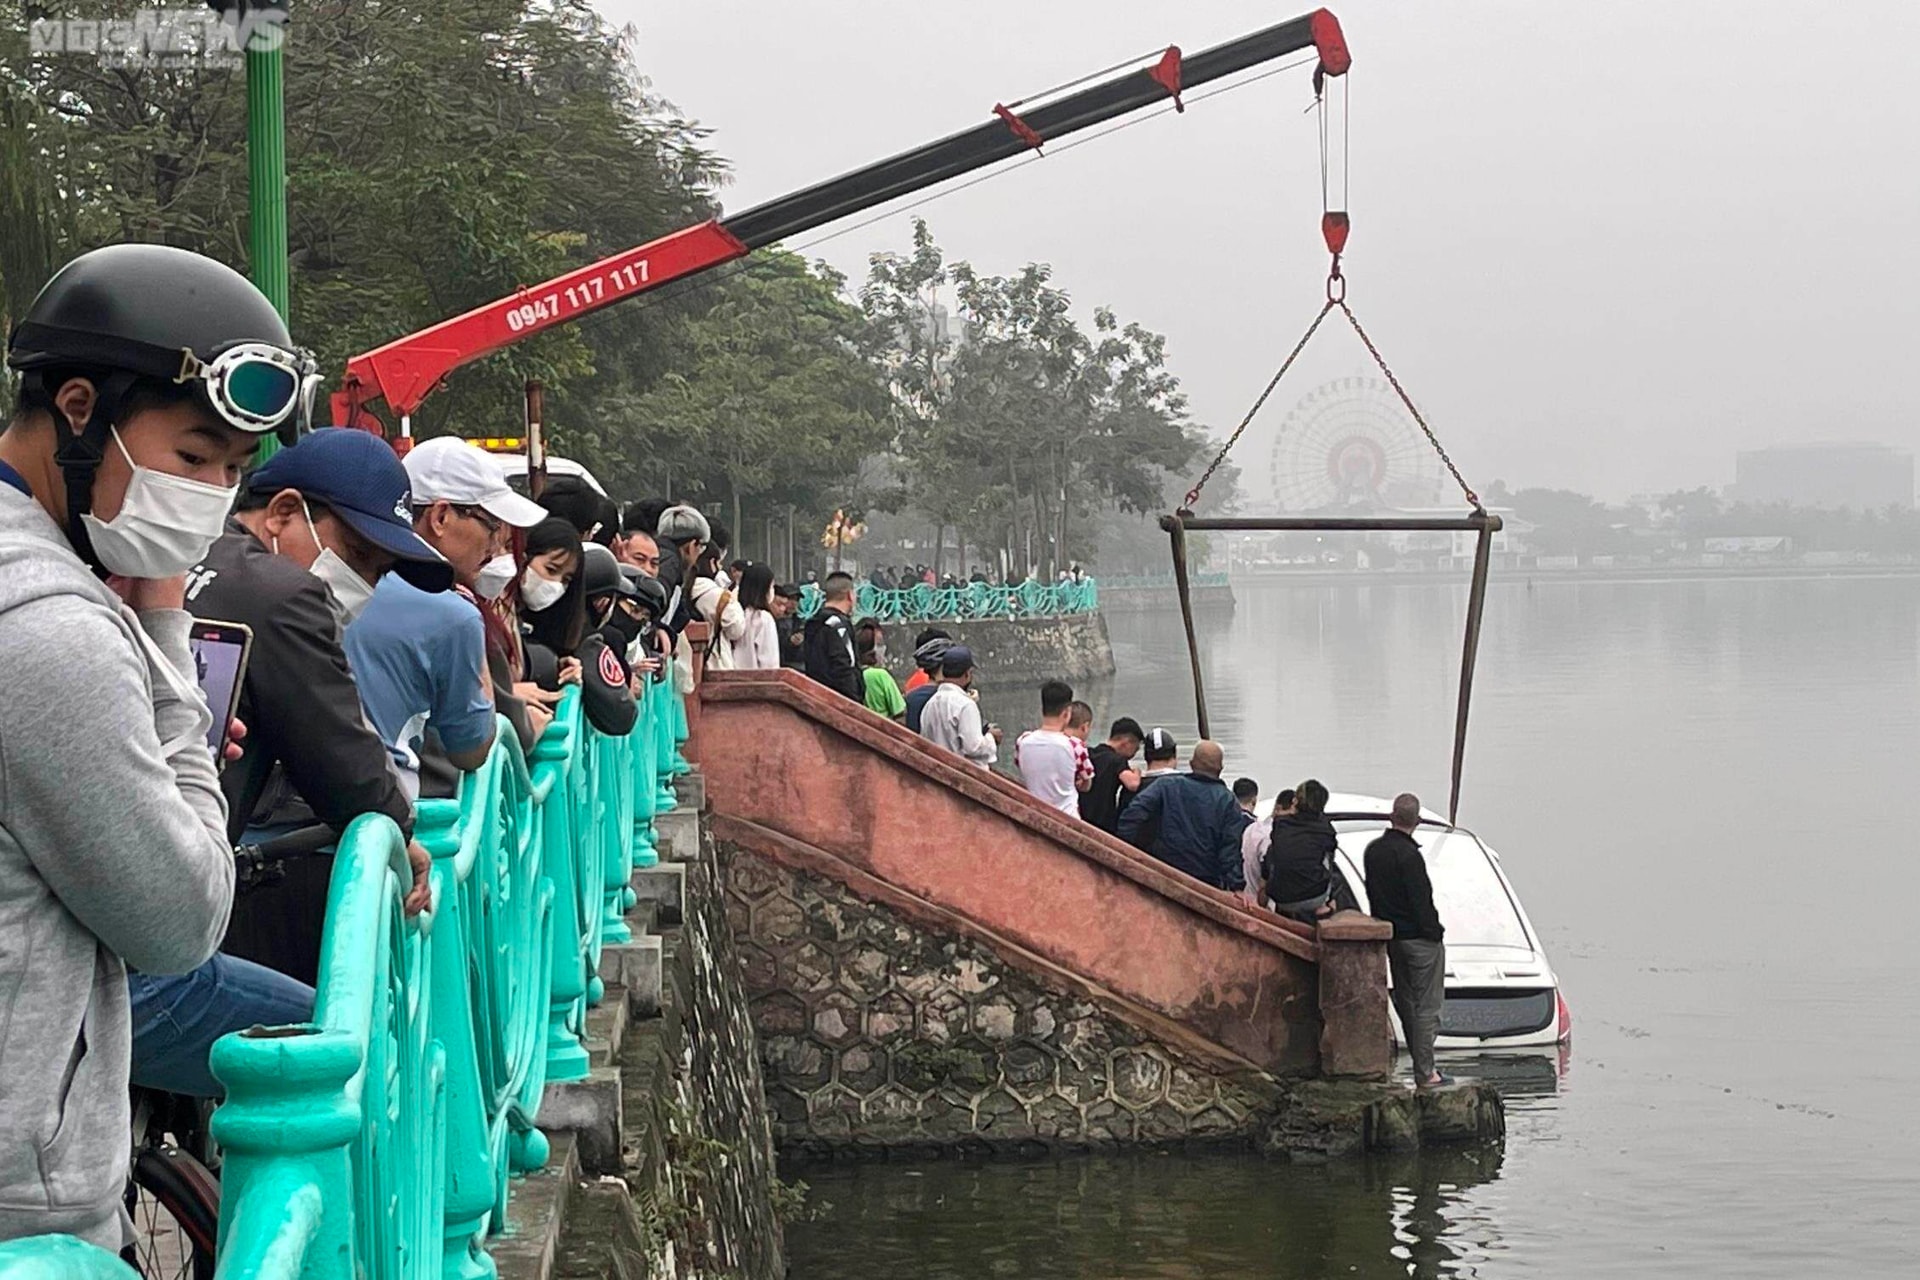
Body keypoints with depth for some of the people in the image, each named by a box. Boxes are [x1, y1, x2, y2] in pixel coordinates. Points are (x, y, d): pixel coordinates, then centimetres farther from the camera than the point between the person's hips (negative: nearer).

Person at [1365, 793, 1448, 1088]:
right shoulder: (1408, 854, -21)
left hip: (1390, 938, 8)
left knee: (1405, 1003, 16)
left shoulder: (1373, 850, 5)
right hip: (1419, 939, -8)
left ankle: (1421, 1066, 22)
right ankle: (1424, 1073, -2)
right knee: (1427, 1005, -2)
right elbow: (1421, 900, -20)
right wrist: (1434, 933, -10)